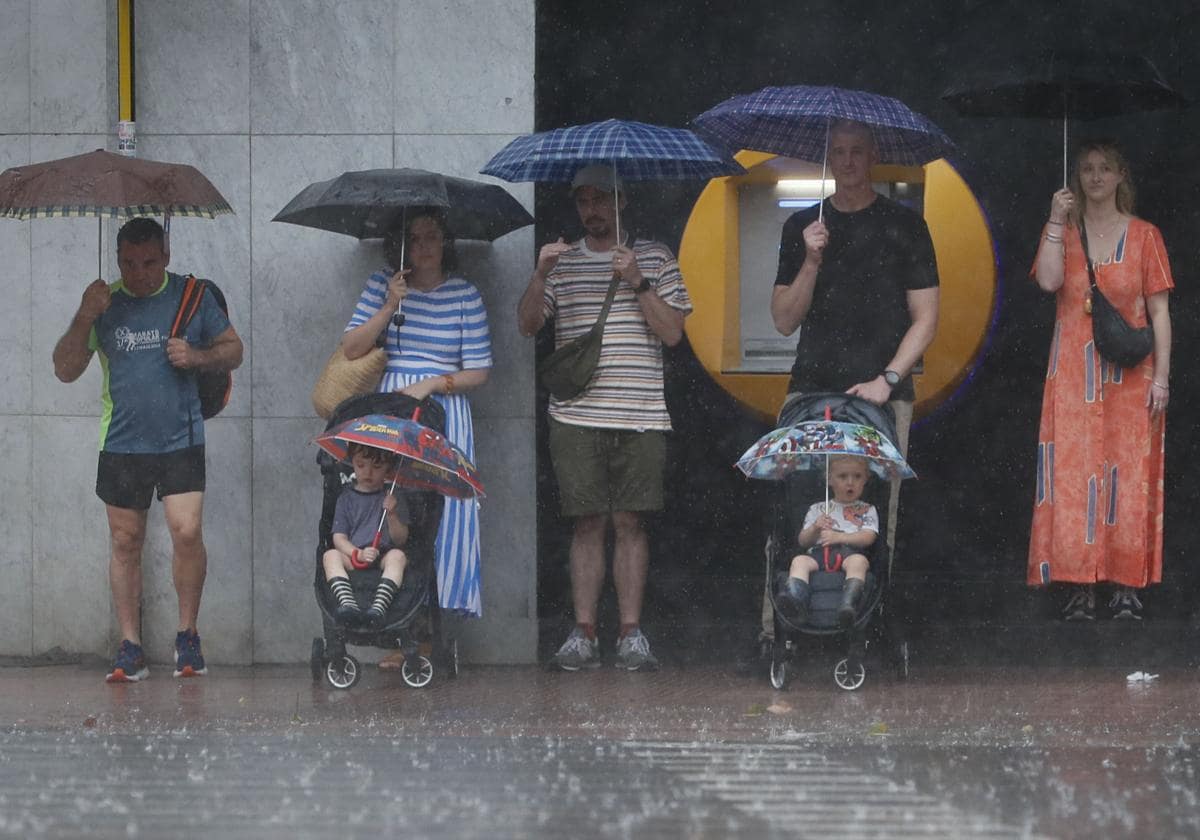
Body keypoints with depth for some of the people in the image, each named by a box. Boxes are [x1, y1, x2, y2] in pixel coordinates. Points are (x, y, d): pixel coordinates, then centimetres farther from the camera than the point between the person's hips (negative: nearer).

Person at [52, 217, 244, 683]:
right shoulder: (104, 303, 4)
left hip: (181, 440, -2)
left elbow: (233, 350, 11)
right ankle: (130, 648, 10)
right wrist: (84, 319, -13)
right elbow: (66, 370, 2)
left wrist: (198, 357, -10)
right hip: (122, 445, 2)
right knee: (125, 542, 4)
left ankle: (187, 635, 4)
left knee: (187, 532, -14)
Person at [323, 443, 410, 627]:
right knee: (330, 556, -27)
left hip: (384, 558, -1)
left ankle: (379, 606, -54)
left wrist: (392, 515, -17)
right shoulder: (347, 498, 12)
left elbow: (401, 539, 3)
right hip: (353, 560, 1)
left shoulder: (393, 497, 10)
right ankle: (348, 604, -50)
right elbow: (339, 538, 4)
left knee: (397, 556, -32)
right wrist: (358, 554, -17)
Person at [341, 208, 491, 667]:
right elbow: (351, 349, -1)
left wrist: (430, 384, -13)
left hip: (444, 410, -1)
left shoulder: (465, 295, 0)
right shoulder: (382, 285, 6)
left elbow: (477, 372, 0)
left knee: (441, 514, -7)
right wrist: (388, 308, -11)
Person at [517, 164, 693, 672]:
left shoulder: (655, 258, 9)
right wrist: (540, 276, -12)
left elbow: (673, 332, 1)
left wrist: (638, 284, -10)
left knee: (629, 521, -1)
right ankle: (583, 634, 1)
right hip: (577, 415, 1)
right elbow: (528, 324, 3)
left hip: (640, 416, -1)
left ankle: (631, 633, 2)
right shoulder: (563, 261, 13)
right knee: (588, 522, -1)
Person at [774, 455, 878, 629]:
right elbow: (803, 541, 21)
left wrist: (838, 537, -10)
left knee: (858, 561, -38)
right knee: (799, 561, -31)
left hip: (850, 551, -2)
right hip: (819, 553, 2)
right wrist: (815, 528, -1)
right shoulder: (817, 509, 28)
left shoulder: (867, 510, 22)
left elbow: (868, 537, 4)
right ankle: (795, 603, -55)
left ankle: (849, 606, -61)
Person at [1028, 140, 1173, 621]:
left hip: (1129, 376, -1)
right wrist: (1057, 221, -12)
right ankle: (1080, 585, -3)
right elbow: (1048, 280, -11)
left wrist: (1161, 378, -4)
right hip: (1074, 374, 1)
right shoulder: (1063, 232, 9)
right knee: (1074, 472, -4)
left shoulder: (1144, 236, 5)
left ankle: (1128, 586, -1)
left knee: (1128, 473, -3)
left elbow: (1159, 312, 3)